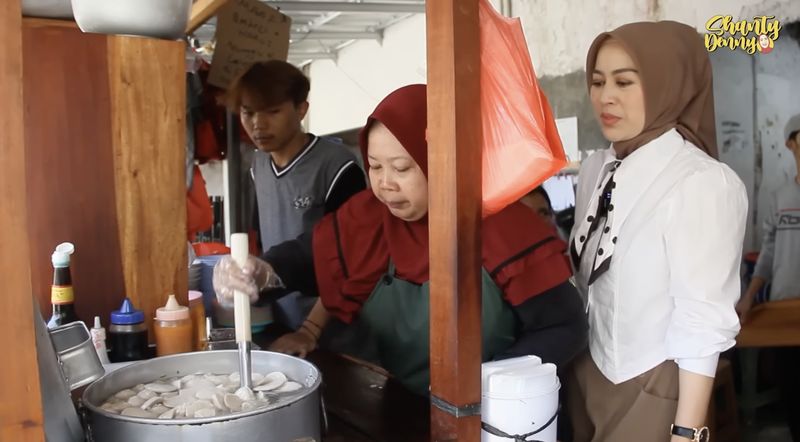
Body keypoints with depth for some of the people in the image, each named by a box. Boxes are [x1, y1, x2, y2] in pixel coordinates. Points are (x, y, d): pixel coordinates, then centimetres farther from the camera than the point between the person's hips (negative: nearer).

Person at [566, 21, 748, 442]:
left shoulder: (702, 183, -20)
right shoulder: (595, 169, 0)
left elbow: (704, 321, -19)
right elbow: (586, 278, 7)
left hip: (650, 390, -6)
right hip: (586, 374, 6)